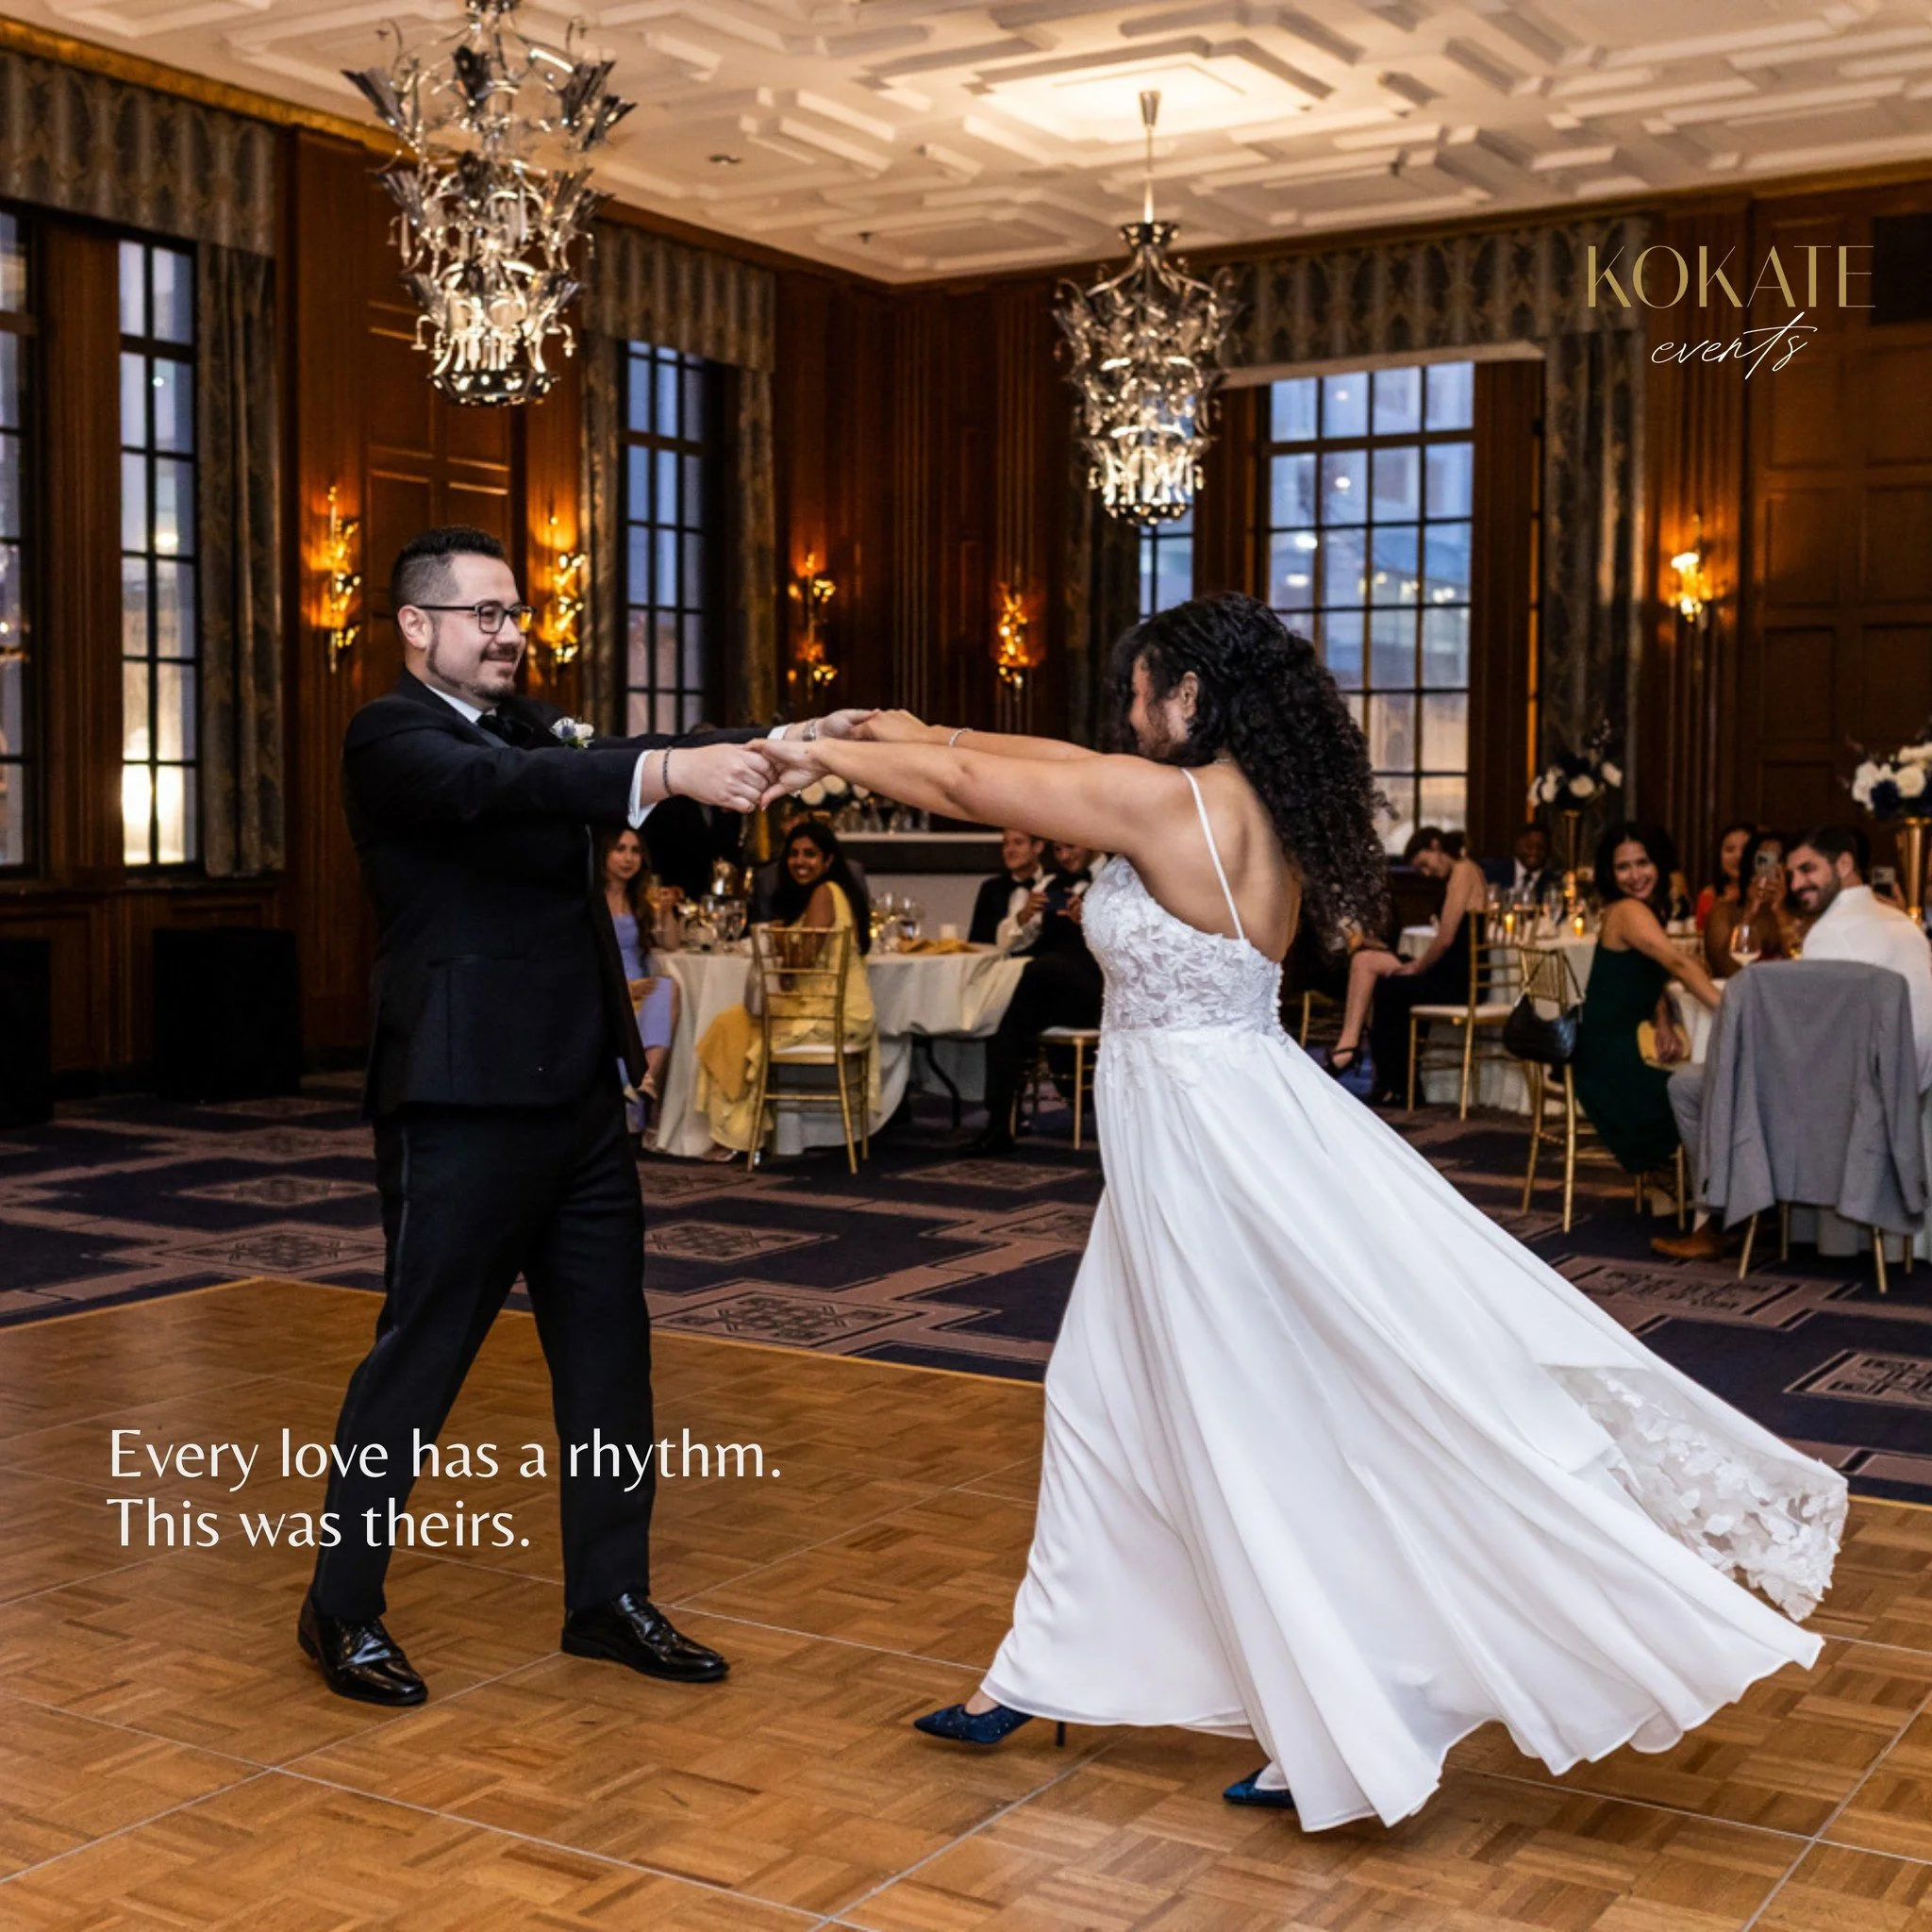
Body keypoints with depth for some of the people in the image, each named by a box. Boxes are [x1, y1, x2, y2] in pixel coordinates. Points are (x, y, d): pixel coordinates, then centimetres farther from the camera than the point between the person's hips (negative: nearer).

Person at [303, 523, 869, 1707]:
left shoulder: (530, 728, 15)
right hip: (465, 1108, -8)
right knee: (420, 1358, 3)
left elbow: (598, 775, 2)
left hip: (581, 1098, 8)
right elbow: (499, 787, -29)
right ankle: (343, 1609, 20)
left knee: (610, 1354, 12)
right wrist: (667, 771, -42)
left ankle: (610, 1598, 25)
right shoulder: (391, 738, -10)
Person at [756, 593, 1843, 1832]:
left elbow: (969, 789, -13)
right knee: (1108, 1398, 18)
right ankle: (1047, 1673, 31)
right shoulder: (1253, 803, 7)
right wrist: (921, 733, 21)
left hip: (1205, 1140, -10)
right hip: (1204, 1128, 10)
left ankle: (1346, 1735, 13)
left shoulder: (1174, 803, -19)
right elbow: (1064, 765, 16)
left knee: (1266, 1443, 0)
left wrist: (829, 755, 2)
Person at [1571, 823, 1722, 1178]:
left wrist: (1665, 1025, 0)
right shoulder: (1628, 911, -15)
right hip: (1610, 1059, -9)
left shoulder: (1646, 912, 14)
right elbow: (1679, 964, -29)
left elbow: (1651, 980, 20)